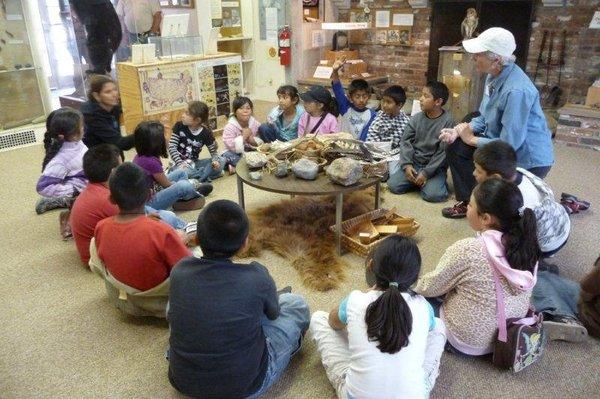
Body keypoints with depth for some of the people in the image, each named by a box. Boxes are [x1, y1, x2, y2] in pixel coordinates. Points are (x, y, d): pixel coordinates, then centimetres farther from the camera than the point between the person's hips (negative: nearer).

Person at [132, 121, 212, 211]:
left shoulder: (140, 156, 0)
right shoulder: (151, 162, -28)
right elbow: (167, 185, -14)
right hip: (148, 203, -10)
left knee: (181, 173, 13)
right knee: (183, 186, -26)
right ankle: (196, 193, 8)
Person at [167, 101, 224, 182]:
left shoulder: (205, 133, -7)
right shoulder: (179, 127, -9)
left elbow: (213, 151, 0)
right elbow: (172, 147, -11)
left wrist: (215, 161, -24)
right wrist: (180, 164, -25)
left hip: (194, 163, 3)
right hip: (180, 163, -3)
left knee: (221, 161, -18)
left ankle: (197, 180, -27)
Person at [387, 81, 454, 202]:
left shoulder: (447, 122, -11)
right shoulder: (416, 119, 1)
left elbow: (443, 152, -14)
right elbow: (406, 142, 1)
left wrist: (426, 173, -17)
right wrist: (407, 164, -13)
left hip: (434, 166, -4)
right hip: (414, 164, 4)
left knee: (432, 195, -25)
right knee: (393, 185, -13)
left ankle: (438, 182, 8)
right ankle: (418, 181, 12)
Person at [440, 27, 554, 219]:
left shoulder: (516, 90, -32)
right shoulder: (494, 76, -4)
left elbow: (509, 144, -31)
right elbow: (485, 118, 7)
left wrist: (472, 139, -18)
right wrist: (458, 131, -8)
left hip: (529, 160, -8)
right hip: (505, 143, 8)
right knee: (455, 146, 3)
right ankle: (468, 202, 16)